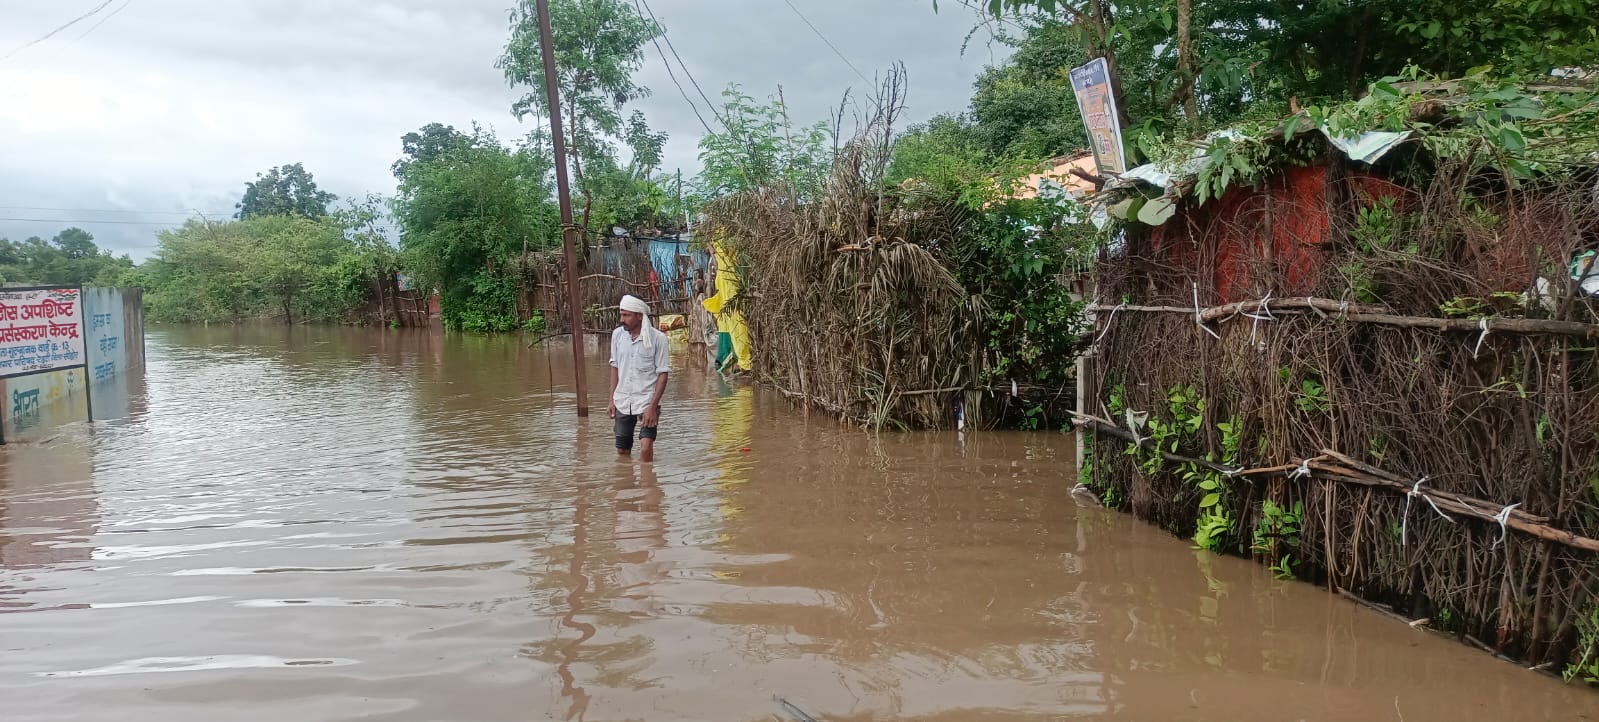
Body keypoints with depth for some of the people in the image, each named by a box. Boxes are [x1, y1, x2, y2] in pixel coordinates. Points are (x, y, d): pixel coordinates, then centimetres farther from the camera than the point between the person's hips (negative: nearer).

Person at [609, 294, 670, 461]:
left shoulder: (658, 338, -10)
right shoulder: (617, 334, 2)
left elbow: (663, 374, -9)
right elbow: (615, 367, 13)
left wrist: (653, 406, -15)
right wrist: (612, 399, 9)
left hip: (647, 402, -4)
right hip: (622, 402, 5)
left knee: (646, 447, -18)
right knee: (622, 451, 10)